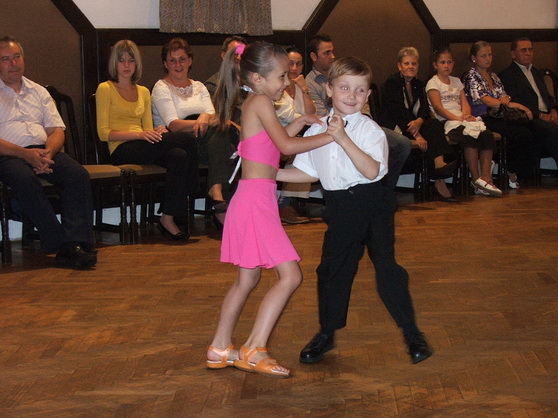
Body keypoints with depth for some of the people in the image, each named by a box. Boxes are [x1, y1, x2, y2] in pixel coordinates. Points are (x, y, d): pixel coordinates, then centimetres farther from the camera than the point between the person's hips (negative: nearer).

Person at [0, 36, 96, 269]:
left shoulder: (39, 92, 25)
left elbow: (57, 130, 15)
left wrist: (48, 152, -8)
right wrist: (25, 154, -17)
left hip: (44, 151, 4)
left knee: (78, 175, -26)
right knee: (25, 179, -38)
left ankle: (76, 244, -36)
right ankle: (60, 245, -37)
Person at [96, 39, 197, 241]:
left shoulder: (143, 92, 23)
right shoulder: (105, 89, 4)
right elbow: (104, 133, -5)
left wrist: (158, 132, -7)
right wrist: (139, 134, -17)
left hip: (145, 148, 6)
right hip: (121, 150, -6)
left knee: (179, 156, -31)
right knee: (187, 141, -25)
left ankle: (168, 219, -28)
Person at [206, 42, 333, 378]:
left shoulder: (255, 105, 17)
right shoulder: (260, 102, -11)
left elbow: (277, 142, 26)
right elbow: (285, 146, -20)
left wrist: (300, 122, 18)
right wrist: (328, 136, -12)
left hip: (254, 201, 10)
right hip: (256, 201, -10)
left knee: (247, 278, 17)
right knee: (290, 275, -10)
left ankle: (220, 349, 25)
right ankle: (254, 350, -9)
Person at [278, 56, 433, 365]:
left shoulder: (369, 129, -10)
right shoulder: (317, 130, 4)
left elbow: (372, 170, -24)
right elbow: (308, 172, 14)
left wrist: (343, 138, -30)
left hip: (373, 203, -4)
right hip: (339, 207, 4)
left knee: (386, 268, -5)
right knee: (332, 268, 11)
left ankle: (412, 334, 10)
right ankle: (327, 333, 30)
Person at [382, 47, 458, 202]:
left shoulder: (418, 84, 16)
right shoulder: (392, 83, -5)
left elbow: (425, 109, 2)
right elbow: (399, 111, -16)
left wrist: (419, 121, -25)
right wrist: (417, 135, -26)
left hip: (413, 125, 6)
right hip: (395, 128, -6)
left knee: (434, 124, -26)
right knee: (433, 127, -28)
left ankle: (440, 167, -40)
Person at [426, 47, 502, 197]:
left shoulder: (456, 81, 26)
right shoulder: (433, 83, 5)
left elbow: (464, 102, 17)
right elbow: (438, 108, -7)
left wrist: (466, 115, -6)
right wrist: (458, 118, -17)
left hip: (462, 120, 6)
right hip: (446, 123, -6)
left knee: (487, 135, -23)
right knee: (470, 136, -35)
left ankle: (485, 178, -26)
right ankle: (476, 179, -28)